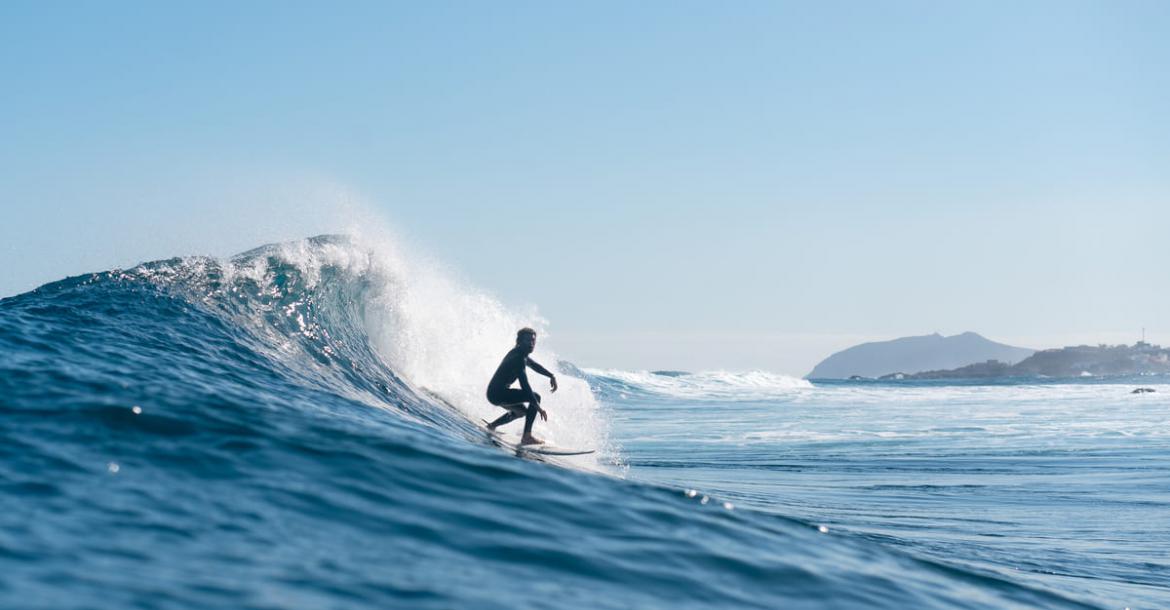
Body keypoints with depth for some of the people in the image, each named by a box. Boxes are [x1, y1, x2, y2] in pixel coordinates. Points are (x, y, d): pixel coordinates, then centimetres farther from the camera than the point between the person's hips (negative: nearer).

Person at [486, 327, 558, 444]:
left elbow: (534, 365, 29)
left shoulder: (519, 353, 10)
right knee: (536, 397, -17)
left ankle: (492, 426, 36)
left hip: (494, 393, 11)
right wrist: (538, 407, -30)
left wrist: (551, 376, 18)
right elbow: (524, 385, -28)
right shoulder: (518, 358, -21)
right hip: (499, 393, -11)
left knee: (521, 411, 32)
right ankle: (527, 437, -21)